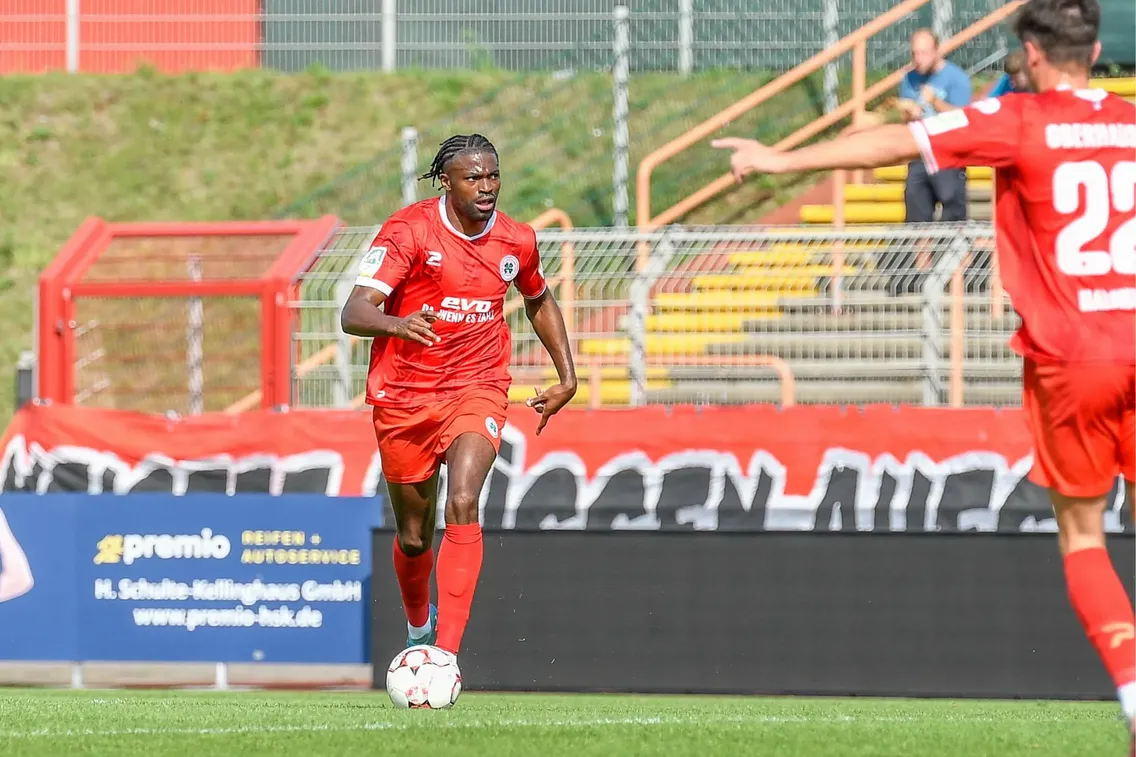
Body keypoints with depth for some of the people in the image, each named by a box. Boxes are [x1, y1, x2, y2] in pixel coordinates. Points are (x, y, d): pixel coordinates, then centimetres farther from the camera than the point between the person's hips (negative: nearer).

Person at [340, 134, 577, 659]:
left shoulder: (517, 241, -1)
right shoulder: (409, 230, -15)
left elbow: (539, 303, 21)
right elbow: (353, 313, -25)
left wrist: (567, 377, 15)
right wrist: (396, 325, -46)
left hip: (477, 390, 1)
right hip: (403, 395, -1)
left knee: (462, 504, -25)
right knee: (414, 537, 11)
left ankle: (445, 654, -28)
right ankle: (418, 625, 44)